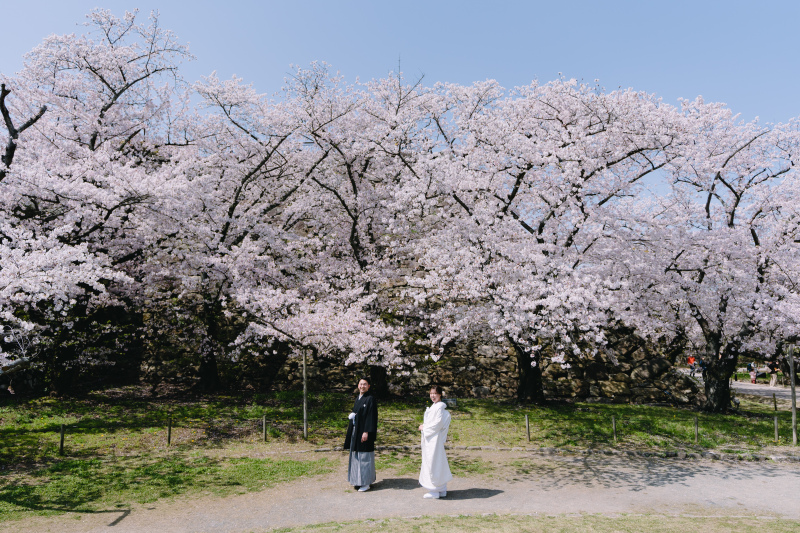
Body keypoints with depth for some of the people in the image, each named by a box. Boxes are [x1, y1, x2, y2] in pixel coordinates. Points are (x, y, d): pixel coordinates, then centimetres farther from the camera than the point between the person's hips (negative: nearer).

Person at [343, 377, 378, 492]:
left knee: (364, 457, -2)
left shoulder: (370, 399, -12)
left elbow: (372, 416, -17)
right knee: (356, 456, 13)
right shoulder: (358, 399, 13)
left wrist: (366, 432, -21)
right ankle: (359, 480, 24)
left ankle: (366, 483, 7)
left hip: (364, 432, -8)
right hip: (356, 431, 8)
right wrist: (352, 416, 3)